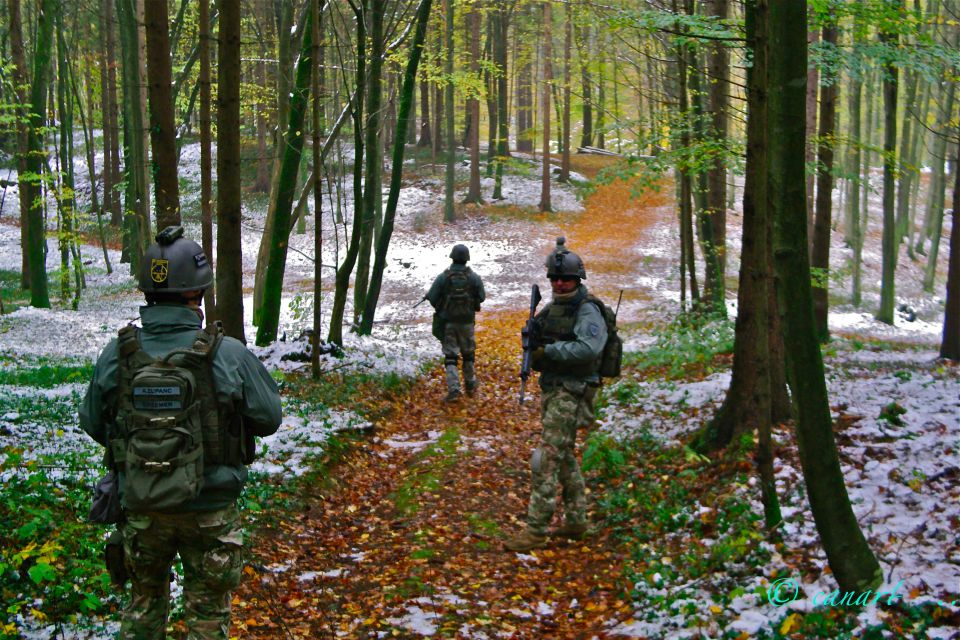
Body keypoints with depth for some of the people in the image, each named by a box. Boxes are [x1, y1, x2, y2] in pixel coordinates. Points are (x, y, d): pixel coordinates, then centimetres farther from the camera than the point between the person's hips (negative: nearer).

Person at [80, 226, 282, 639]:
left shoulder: (117, 353, -10)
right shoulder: (228, 355, -18)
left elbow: (93, 424, 2)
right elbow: (269, 418, -6)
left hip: (140, 508, 3)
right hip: (209, 510, -2)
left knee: (144, 600, 24)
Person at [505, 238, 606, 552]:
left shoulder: (587, 312, -13)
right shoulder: (551, 308, 13)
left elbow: (588, 348, -28)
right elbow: (538, 342, 17)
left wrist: (549, 350, -25)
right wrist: (533, 343, -6)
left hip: (572, 394, -9)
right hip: (550, 388, 9)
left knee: (548, 458, -12)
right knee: (565, 457, 16)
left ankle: (536, 529, -10)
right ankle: (575, 521, 26)